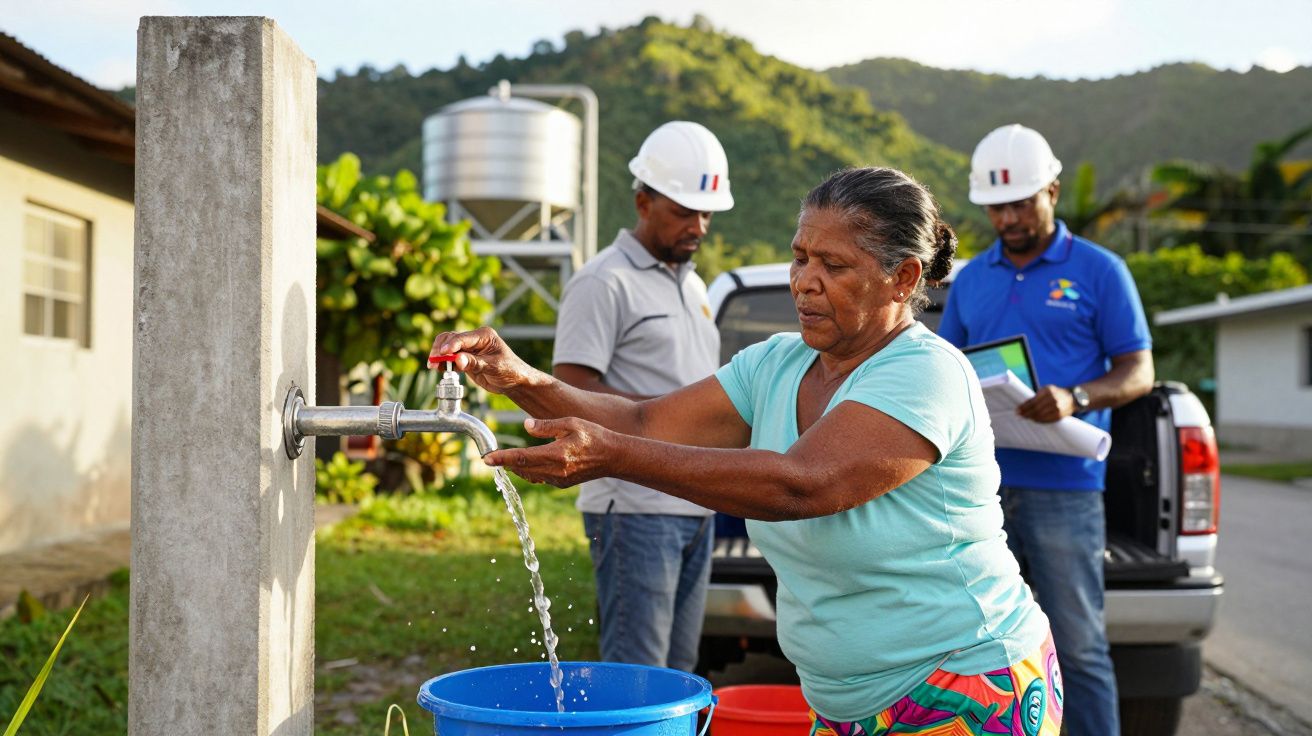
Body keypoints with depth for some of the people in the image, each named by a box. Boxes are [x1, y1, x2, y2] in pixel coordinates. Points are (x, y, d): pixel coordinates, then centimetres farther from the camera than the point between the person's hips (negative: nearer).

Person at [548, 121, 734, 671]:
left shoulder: (692, 284, 21)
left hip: (697, 507, 9)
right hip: (635, 507, -8)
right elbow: (570, 389, -15)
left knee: (679, 669, 12)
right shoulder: (604, 283, -7)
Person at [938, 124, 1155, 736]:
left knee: (1078, 647, -4)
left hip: (1063, 486, -5)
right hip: (978, 485, 5)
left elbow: (1138, 371, -1)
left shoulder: (1099, 271, 1)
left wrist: (1076, 399, -20)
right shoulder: (971, 279, 14)